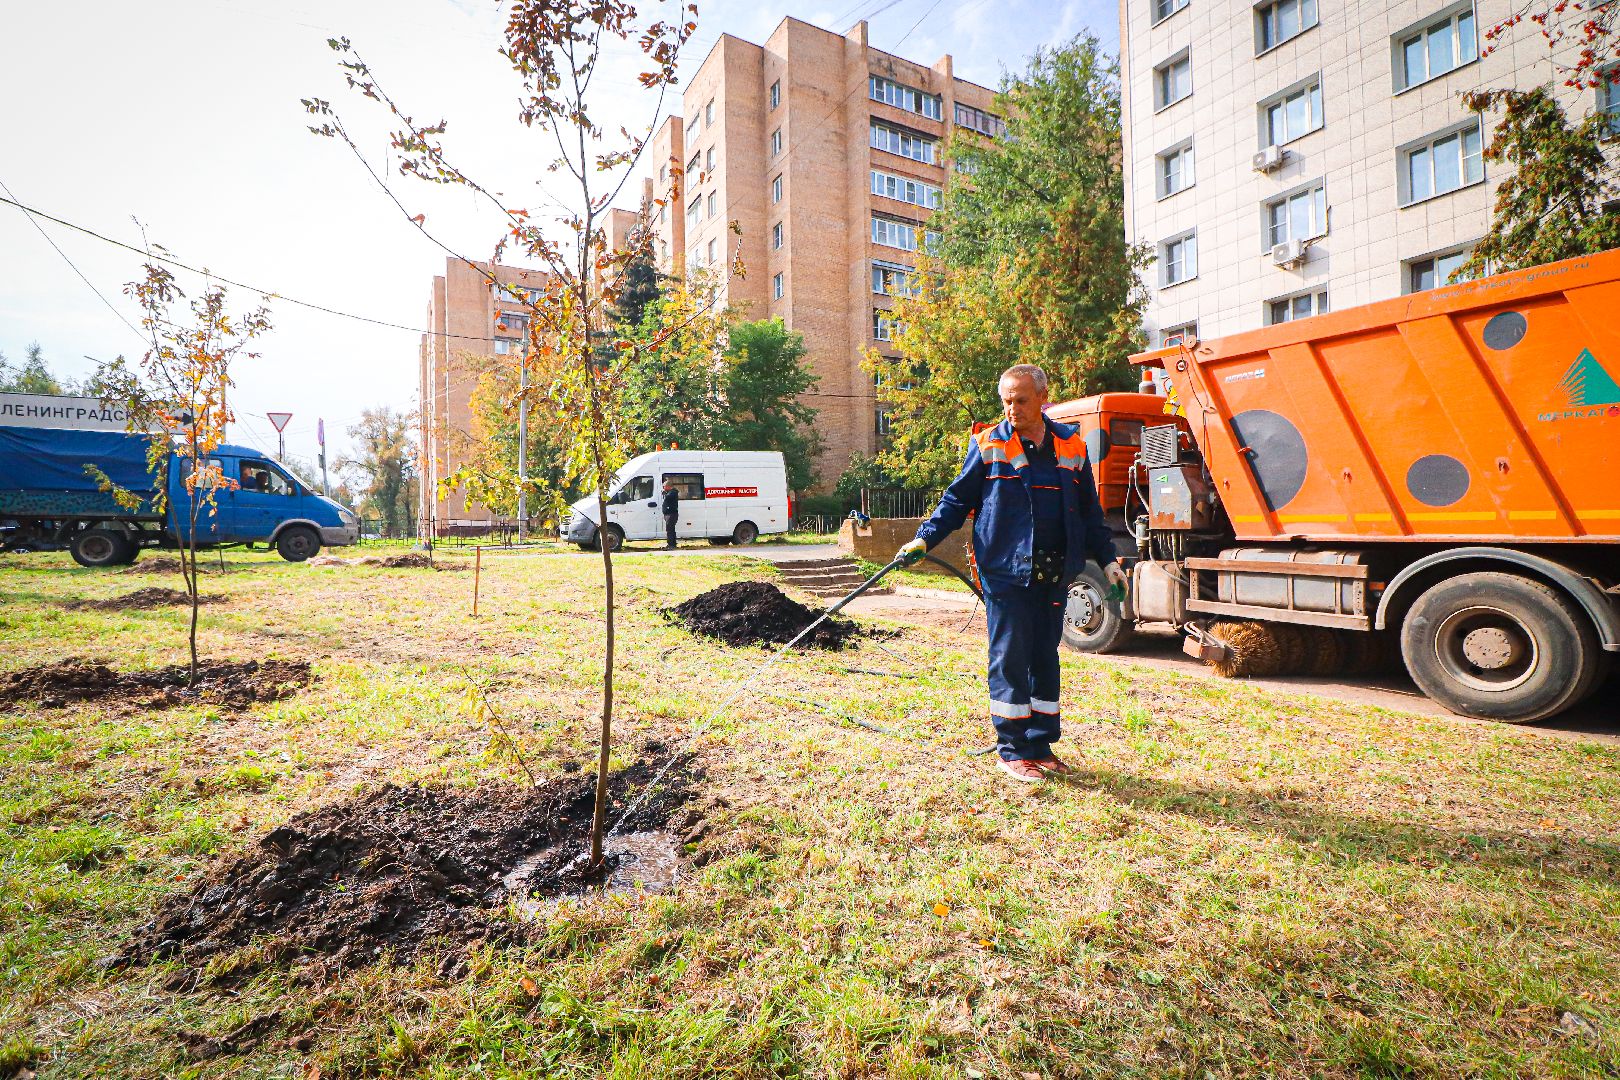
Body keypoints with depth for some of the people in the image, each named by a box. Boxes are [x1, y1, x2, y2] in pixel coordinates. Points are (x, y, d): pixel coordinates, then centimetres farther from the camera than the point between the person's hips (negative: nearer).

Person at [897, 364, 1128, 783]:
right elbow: (957, 500, 3)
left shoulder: (1072, 447, 10)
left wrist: (1108, 559, 14)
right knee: (1010, 660, 0)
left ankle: (1041, 745, 25)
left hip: (1054, 575, 4)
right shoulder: (988, 446, 0)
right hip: (1005, 572, -4)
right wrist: (924, 539, -7)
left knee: (1046, 658, 12)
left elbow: (1089, 511, 17)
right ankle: (1013, 750, 13)